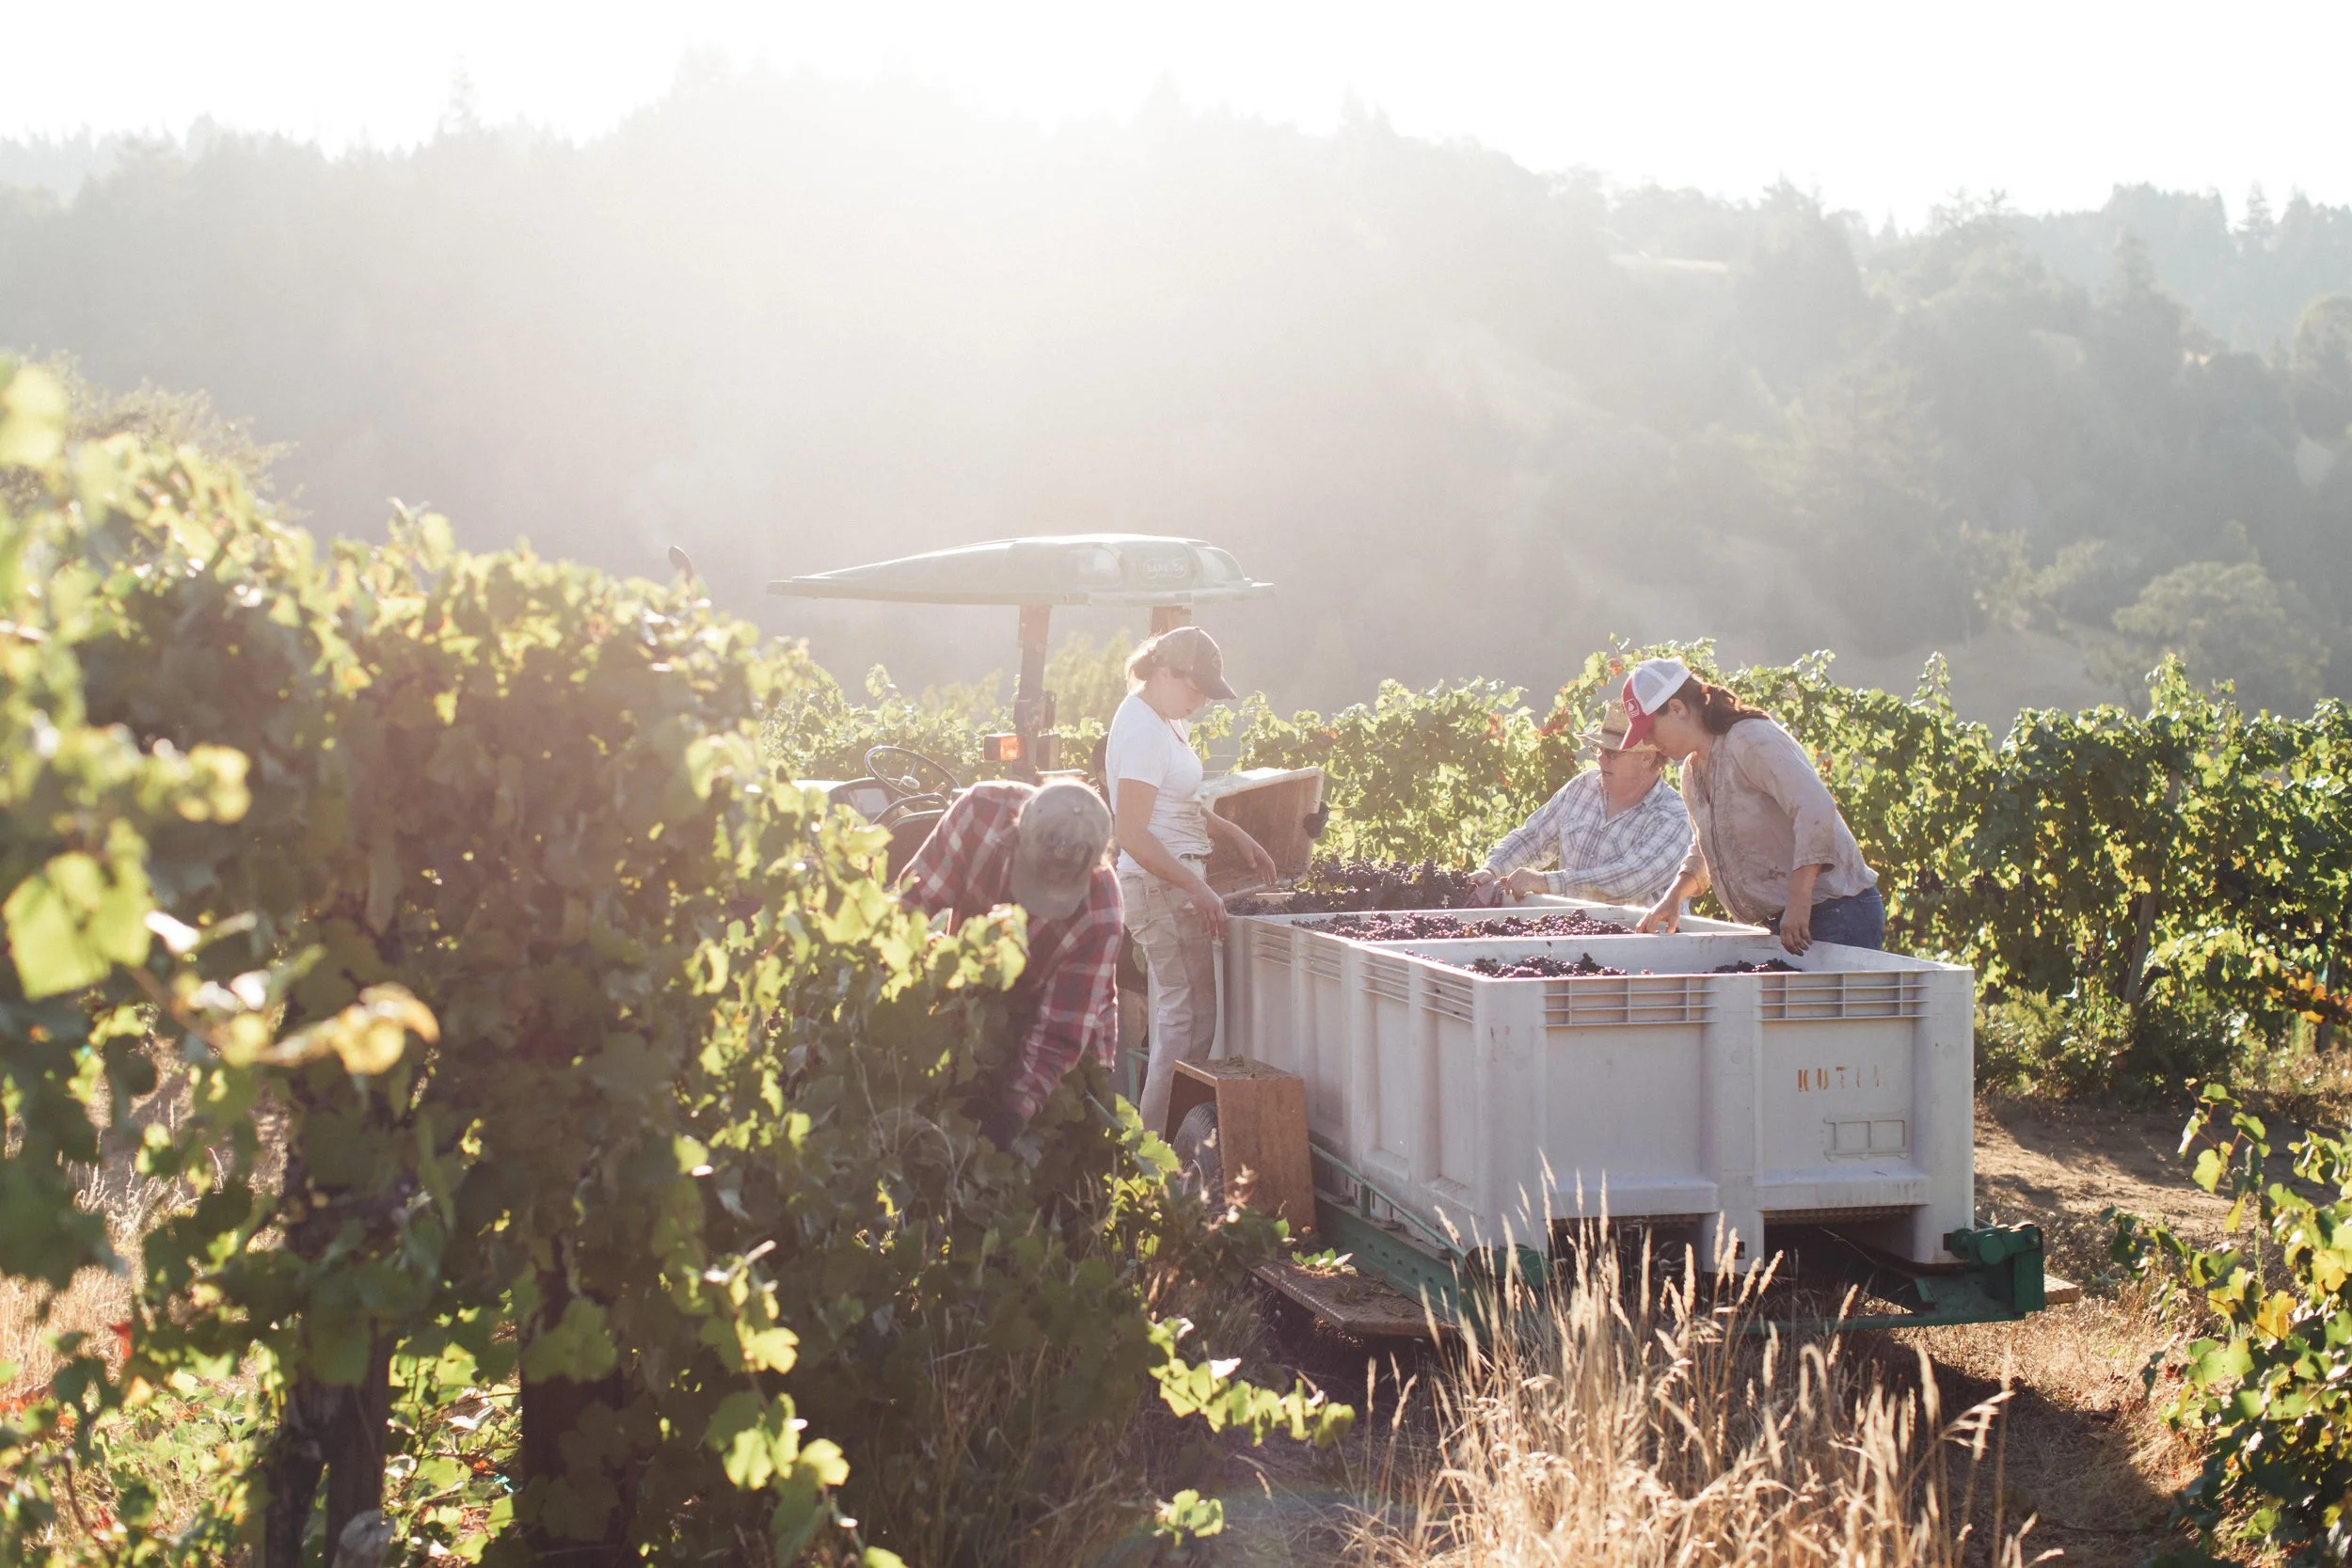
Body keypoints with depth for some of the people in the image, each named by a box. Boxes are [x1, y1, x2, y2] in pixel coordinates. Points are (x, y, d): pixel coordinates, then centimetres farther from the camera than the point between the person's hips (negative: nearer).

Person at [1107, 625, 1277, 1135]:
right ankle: (1160, 1146, -4)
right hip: (1161, 884, -10)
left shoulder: (1165, 720, 13)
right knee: (1191, 1020, -8)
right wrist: (1196, 888, -22)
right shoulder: (1142, 730, -18)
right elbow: (1133, 835, -22)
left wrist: (1236, 836, 14)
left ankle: (1151, 1144, 17)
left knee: (1177, 1016, 13)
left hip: (1175, 883, 11)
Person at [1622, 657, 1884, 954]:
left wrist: (1798, 904, -30)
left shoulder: (1751, 740, -15)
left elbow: (1815, 808, -27)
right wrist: (1674, 896, 11)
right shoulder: (1693, 772, 15)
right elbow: (1704, 850, 31)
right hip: (1779, 922, 9)